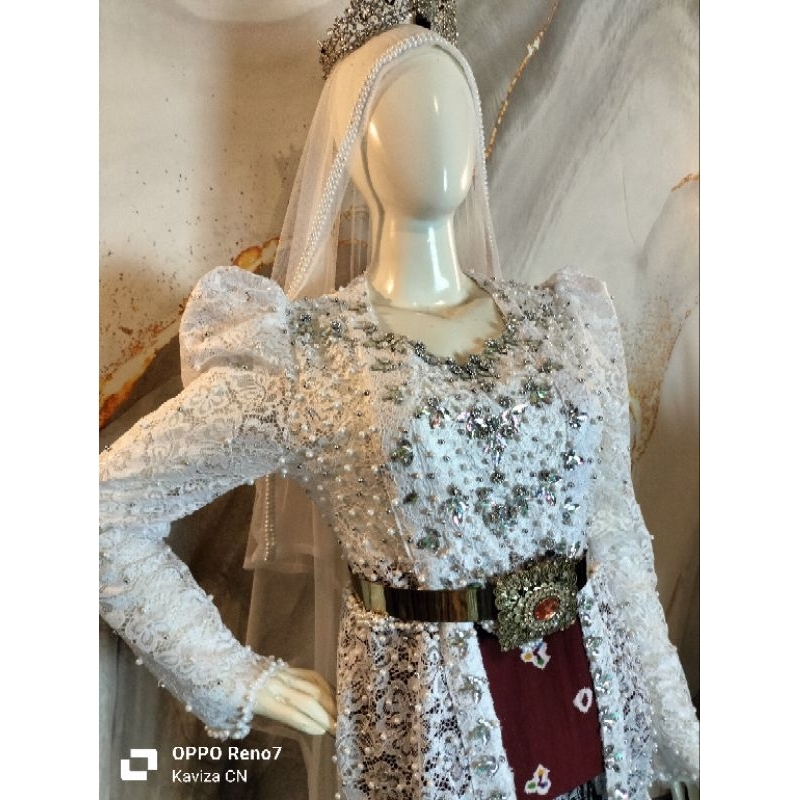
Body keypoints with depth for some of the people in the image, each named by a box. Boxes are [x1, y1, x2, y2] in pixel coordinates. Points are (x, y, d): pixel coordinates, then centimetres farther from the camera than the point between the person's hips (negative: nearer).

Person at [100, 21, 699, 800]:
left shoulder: (567, 322, -1)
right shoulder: (298, 356, -14)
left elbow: (617, 532, 5)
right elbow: (110, 510, -8)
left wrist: (675, 727, 9)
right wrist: (238, 681, -6)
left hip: (598, 707, 4)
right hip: (433, 723, -3)